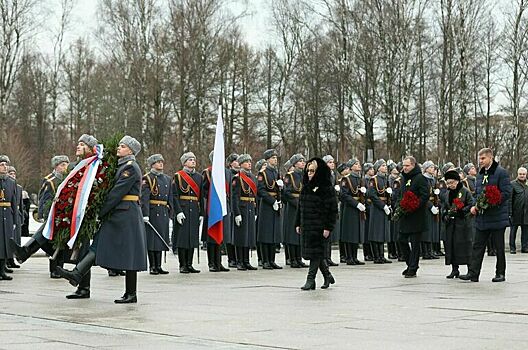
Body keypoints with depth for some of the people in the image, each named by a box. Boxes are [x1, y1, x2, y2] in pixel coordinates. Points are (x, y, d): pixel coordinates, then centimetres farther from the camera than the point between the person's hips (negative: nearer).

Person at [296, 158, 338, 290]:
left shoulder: (326, 188, -10)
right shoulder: (306, 186, 13)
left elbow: (332, 209, -14)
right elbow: (300, 206, 18)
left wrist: (328, 227, -18)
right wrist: (298, 224, 14)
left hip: (319, 226, -7)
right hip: (307, 226, 7)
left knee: (316, 252, -6)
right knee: (316, 253, 11)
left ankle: (310, 280, -2)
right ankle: (327, 276, 25)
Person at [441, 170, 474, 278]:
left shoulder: (465, 192, -3)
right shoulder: (448, 193, 15)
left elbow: (471, 206, -8)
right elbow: (443, 206, 20)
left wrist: (459, 211, -18)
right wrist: (445, 215, 1)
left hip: (463, 223, -6)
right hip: (451, 224, 6)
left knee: (465, 245, -7)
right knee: (451, 244, 2)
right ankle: (454, 269, 8)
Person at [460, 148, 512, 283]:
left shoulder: (501, 172, -9)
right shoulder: (480, 174, 15)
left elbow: (507, 193, -15)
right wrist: (475, 205, 5)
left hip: (497, 216, -7)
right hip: (482, 217, 7)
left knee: (499, 247, 4)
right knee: (478, 246, 2)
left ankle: (500, 273, 13)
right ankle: (473, 273, 1)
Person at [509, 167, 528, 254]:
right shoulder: (513, 184, -4)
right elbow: (509, 199, -8)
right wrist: (509, 212, -14)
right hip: (516, 212, -4)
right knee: (513, 230, 2)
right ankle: (512, 248, 8)